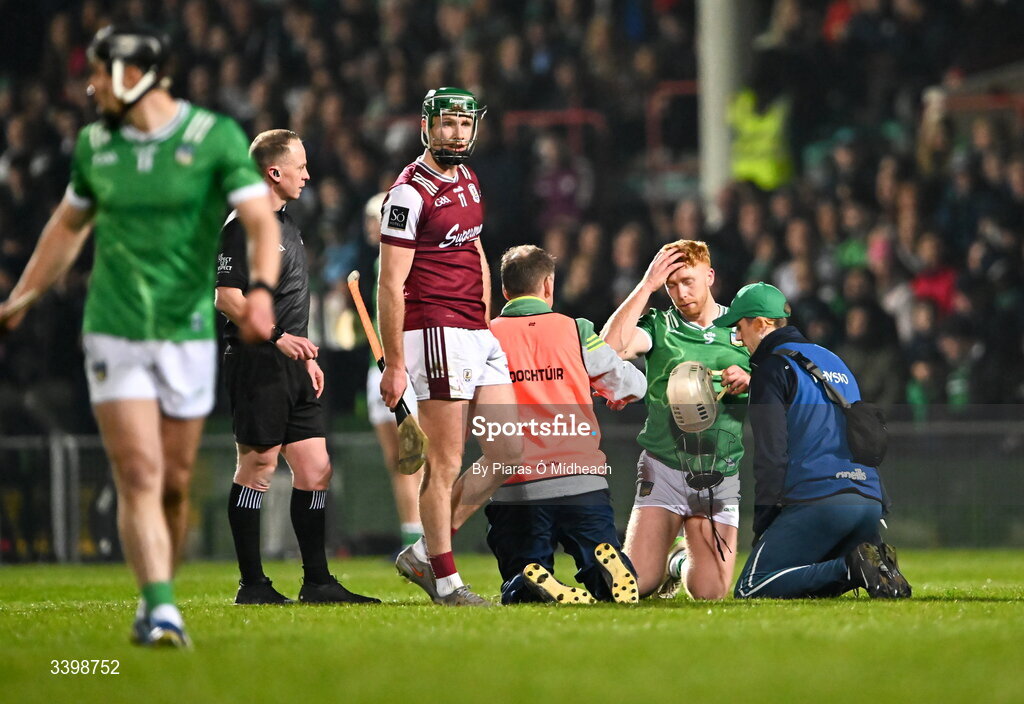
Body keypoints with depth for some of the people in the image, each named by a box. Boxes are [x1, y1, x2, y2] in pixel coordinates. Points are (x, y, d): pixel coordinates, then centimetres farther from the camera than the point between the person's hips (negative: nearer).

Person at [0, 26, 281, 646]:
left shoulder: (215, 137, -6)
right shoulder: (94, 146, 7)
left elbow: (261, 221, -12)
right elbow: (69, 225, 23)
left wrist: (262, 288, -31)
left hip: (189, 334, -1)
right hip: (115, 333, 1)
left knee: (175, 482, 6)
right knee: (139, 475, -12)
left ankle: (159, 599, 23)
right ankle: (160, 607, -19)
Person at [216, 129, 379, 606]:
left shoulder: (286, 224, 20)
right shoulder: (243, 226, -10)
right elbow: (227, 297, -16)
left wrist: (307, 356, 24)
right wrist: (277, 337, -23)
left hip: (290, 368, 9)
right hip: (256, 365, -9)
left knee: (315, 469, 6)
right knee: (258, 468, -5)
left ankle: (317, 582, 10)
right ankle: (252, 585, 0)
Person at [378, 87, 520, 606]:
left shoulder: (466, 180, 16)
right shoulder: (411, 192, -11)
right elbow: (391, 284, -13)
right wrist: (394, 364, -15)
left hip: (478, 335, 9)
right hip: (436, 334, -9)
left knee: (506, 454, 6)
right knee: (445, 463, -4)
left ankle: (424, 555, 14)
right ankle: (446, 582, 4)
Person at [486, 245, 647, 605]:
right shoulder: (576, 330, 6)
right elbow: (633, 385, 16)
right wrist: (616, 392, 41)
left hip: (513, 490, 0)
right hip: (583, 480, 0)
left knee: (516, 592, 9)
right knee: (618, 587, 9)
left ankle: (535, 582, -27)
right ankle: (608, 564, -27)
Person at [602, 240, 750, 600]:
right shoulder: (660, 326, 4)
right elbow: (611, 347, -17)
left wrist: (750, 380, -13)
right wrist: (647, 285, -13)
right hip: (664, 469, -1)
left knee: (709, 592, -7)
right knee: (636, 585, -11)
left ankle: (683, 560, 28)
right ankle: (661, 565, 26)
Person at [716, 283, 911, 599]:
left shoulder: (773, 366, 0)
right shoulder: (833, 361, 26)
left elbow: (771, 455, -6)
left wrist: (762, 525, -2)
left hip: (816, 500, -8)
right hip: (869, 498, 8)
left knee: (750, 589, -7)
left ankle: (852, 568, -23)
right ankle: (875, 561, -8)